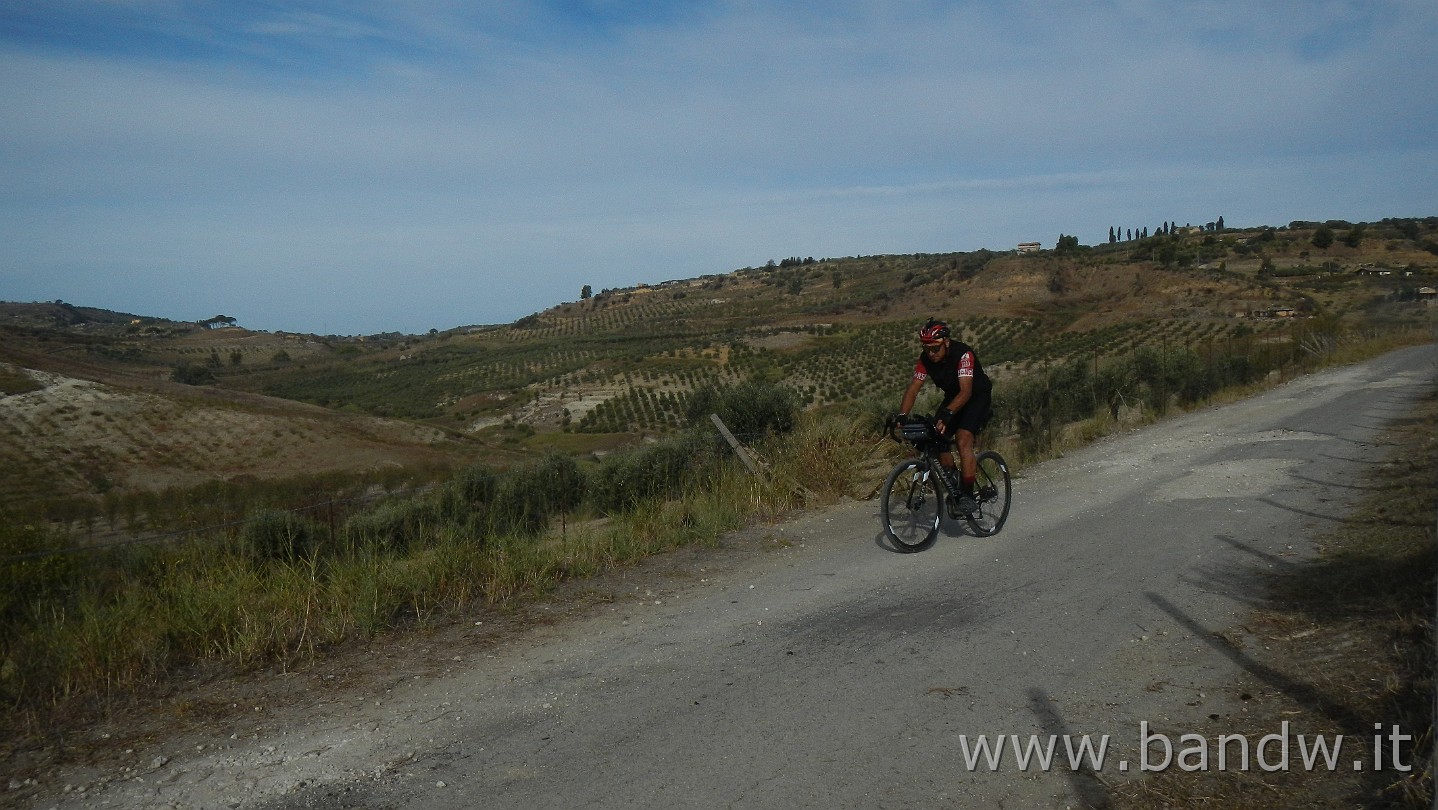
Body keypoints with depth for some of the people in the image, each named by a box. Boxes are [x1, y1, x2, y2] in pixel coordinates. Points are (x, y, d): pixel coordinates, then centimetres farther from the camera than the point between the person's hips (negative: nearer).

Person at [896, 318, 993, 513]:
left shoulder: (963, 354, -32)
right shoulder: (926, 358, -15)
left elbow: (966, 391, -41)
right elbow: (913, 388, -17)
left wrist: (947, 413, -55)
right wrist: (902, 415, -32)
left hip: (978, 397, -6)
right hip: (953, 397, 6)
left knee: (963, 438, -25)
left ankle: (967, 496, -21)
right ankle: (954, 486, 9)